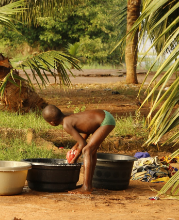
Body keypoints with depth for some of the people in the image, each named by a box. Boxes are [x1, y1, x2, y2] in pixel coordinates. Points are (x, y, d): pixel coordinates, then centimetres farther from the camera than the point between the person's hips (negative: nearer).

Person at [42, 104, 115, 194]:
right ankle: (89, 184, 22)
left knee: (87, 151, -12)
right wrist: (76, 146, 17)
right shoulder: (69, 118, 11)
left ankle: (86, 187, -14)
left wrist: (75, 159, -1)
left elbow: (83, 143, -15)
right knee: (92, 149, 17)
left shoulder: (66, 125, -15)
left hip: (106, 121, -10)